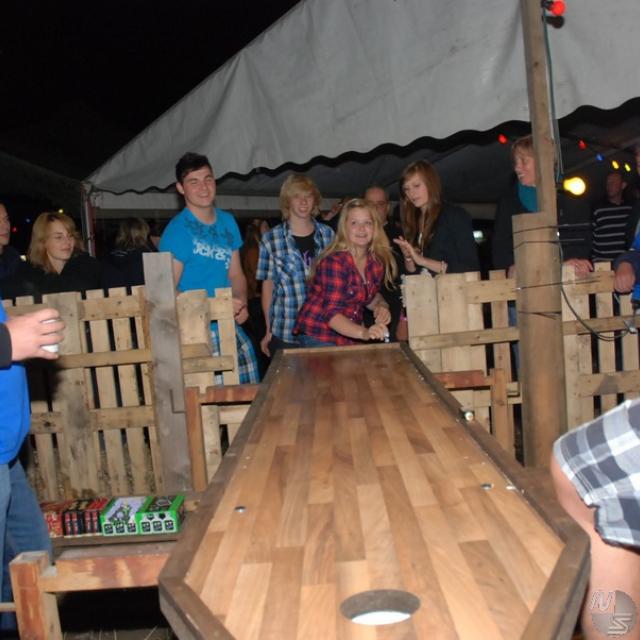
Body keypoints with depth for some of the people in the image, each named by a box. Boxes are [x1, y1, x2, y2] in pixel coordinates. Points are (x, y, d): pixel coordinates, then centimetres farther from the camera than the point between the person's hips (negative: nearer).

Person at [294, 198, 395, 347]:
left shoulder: (377, 261, -2)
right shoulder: (335, 262, -21)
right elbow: (332, 314, -27)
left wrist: (380, 306, -7)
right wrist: (364, 333, -42)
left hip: (349, 335, 6)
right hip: (319, 336, -6)